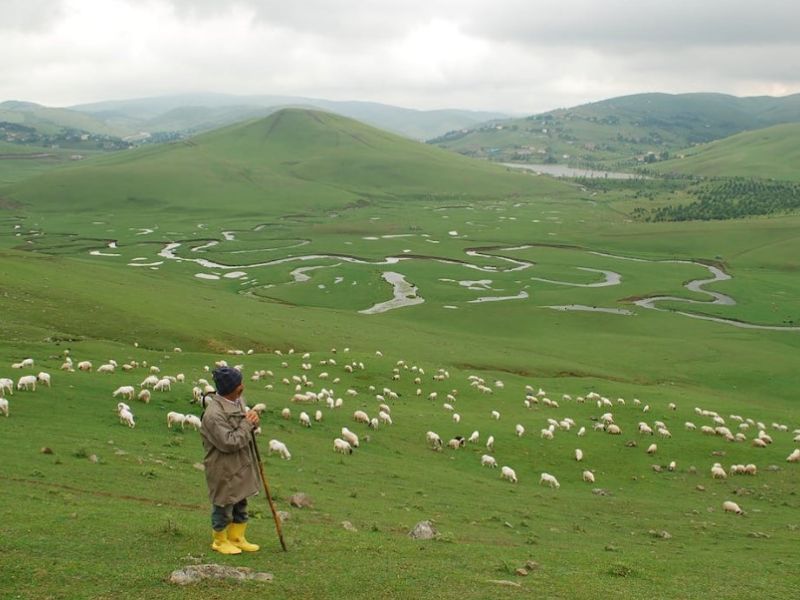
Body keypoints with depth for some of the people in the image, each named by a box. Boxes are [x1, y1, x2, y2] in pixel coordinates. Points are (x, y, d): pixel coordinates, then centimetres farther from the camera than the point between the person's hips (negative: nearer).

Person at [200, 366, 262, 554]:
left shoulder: (238, 402, 0)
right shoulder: (213, 414, -28)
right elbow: (229, 442, -28)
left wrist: (252, 421, -7)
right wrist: (247, 424, -21)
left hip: (241, 465, 8)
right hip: (223, 469, -8)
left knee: (240, 504, 21)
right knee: (223, 506, 9)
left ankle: (237, 538, 37)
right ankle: (220, 541, 29)